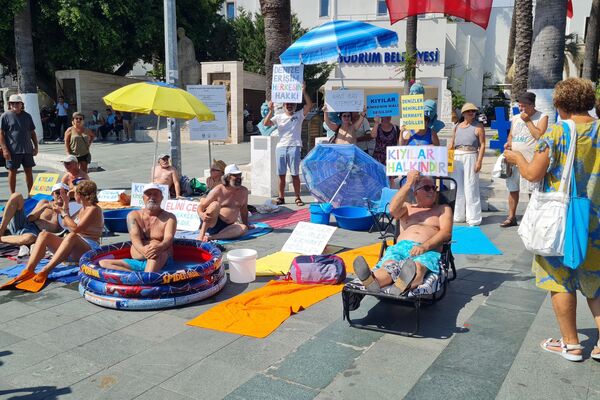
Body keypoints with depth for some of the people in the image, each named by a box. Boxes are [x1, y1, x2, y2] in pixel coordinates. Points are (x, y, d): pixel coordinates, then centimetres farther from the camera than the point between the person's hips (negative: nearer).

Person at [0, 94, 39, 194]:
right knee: (12, 172, 5)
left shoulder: (27, 116, 10)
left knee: (29, 171, 9)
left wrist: (36, 146, 9)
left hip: (27, 149, 4)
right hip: (13, 150, -3)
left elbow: (32, 132, 15)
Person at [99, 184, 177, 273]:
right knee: (103, 263, -12)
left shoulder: (169, 217, 4)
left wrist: (159, 247, -40)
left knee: (155, 246, -35)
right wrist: (142, 249, -33)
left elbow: (168, 238, -14)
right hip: (136, 262, 4)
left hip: (162, 261, -4)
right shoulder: (133, 215, 10)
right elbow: (134, 236, -8)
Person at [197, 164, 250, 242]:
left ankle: (210, 237, -35)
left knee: (243, 228, -30)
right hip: (212, 224, -3)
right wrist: (201, 215, -27)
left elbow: (244, 209, 20)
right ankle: (201, 235, -34)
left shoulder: (243, 191, 7)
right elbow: (200, 207, -5)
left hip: (227, 227, 3)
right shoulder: (218, 190, -5)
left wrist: (246, 225, 13)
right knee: (215, 204, -32)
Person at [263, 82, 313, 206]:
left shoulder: (299, 115, 7)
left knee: (295, 174, 0)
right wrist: (271, 110, -11)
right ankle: (281, 197, 15)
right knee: (281, 174, 7)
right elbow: (266, 123, -1)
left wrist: (304, 92, -14)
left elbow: (309, 105, -7)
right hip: (281, 147, 2)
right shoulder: (279, 117, 11)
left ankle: (298, 198, 6)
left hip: (294, 147, -2)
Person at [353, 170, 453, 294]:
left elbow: (446, 232, 6)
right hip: (401, 246, 2)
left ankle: (402, 286, -74)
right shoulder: (407, 207, 31)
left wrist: (425, 246, -14)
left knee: (418, 267, -40)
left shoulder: (443, 209, 26)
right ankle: (372, 281, -69)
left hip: (428, 250, -2)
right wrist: (409, 183, 6)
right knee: (389, 265, -35)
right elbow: (393, 210, 5)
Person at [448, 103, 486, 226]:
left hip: (470, 157, -5)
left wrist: (479, 161, -15)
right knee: (457, 187, 9)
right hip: (457, 158, 5)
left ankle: (473, 218, -2)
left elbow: (482, 145, -5)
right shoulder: (457, 127, 16)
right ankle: (458, 215, 20)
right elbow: (451, 144, 17)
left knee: (470, 187, -7)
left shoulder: (478, 127, 1)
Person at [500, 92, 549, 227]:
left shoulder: (541, 117, -4)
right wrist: (508, 143, 2)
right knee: (512, 189, 11)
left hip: (530, 160, -6)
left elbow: (539, 136, -17)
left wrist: (528, 121, -14)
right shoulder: (515, 118, 14)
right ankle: (511, 217, 21)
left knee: (532, 191, -3)